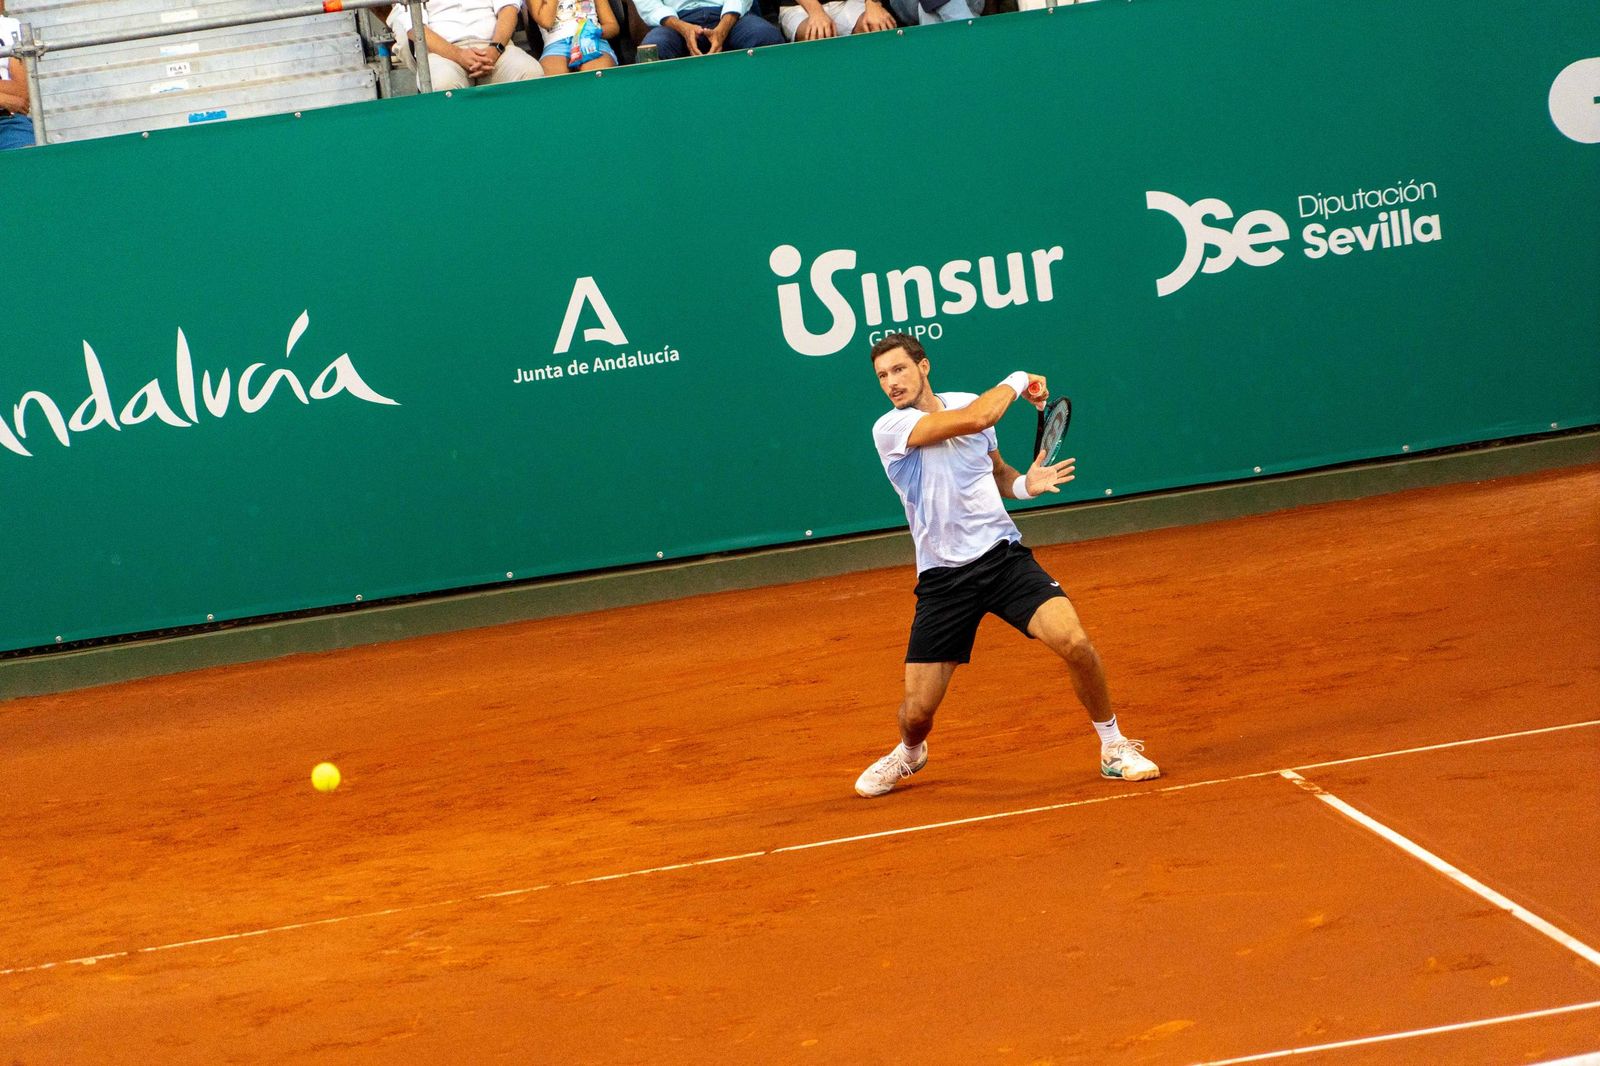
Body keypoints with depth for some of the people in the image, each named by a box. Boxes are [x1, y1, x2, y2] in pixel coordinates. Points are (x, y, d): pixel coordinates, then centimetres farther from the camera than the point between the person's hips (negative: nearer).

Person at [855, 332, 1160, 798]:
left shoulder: (968, 402, 7)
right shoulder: (890, 428, -10)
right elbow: (977, 419, -22)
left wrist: (1024, 484, 0)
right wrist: (1018, 381, -6)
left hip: (1003, 555, 2)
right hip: (943, 578, -2)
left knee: (1075, 642, -21)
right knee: (917, 711, -4)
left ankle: (1114, 749, 2)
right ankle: (910, 754, 34)